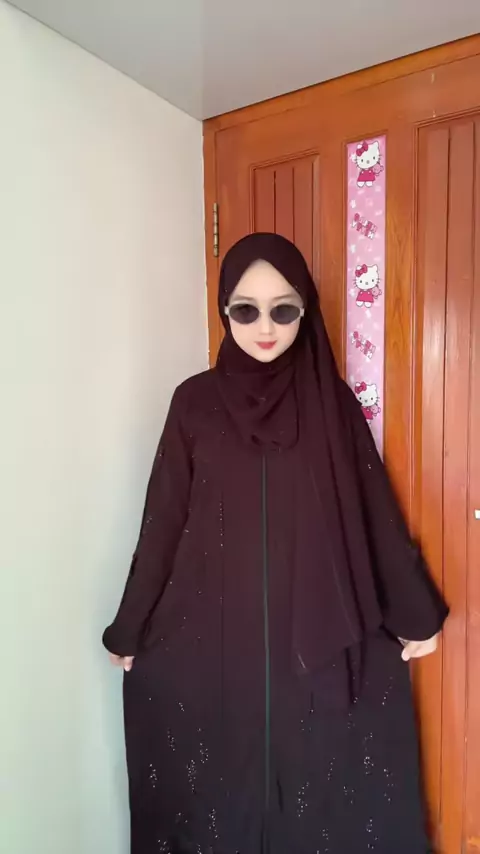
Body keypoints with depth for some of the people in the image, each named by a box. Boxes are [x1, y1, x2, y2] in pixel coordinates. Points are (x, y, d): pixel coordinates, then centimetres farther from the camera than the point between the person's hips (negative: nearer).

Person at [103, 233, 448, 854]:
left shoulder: (332, 402, -2)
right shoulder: (195, 401, -3)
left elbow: (375, 513, 3)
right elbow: (164, 520, 0)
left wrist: (417, 614, 8)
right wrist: (130, 630, 6)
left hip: (320, 637, 1)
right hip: (212, 637, 0)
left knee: (322, 788, 15)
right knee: (221, 789, 15)